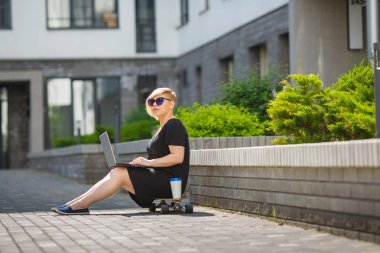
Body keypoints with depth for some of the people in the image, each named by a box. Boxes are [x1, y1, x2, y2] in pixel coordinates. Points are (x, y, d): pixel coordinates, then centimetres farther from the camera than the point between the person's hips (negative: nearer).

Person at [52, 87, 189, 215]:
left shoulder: (174, 126, -8)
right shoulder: (163, 127, 23)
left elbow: (178, 157, -20)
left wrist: (148, 162, -19)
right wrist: (143, 162, 6)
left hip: (170, 181, -9)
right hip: (159, 179, 9)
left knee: (118, 174, -17)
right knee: (116, 173, -2)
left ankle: (80, 205, -15)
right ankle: (76, 203, -9)